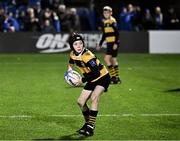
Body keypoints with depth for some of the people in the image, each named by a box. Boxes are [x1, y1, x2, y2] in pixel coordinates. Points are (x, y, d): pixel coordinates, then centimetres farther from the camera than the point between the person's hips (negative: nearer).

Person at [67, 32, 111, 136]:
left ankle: (91, 127, -27)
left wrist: (82, 80, -26)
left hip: (103, 78, -9)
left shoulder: (87, 56, -29)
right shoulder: (73, 55, -4)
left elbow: (96, 73, -33)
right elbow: (71, 63, 23)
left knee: (94, 97, -30)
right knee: (81, 102, 7)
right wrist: (69, 70, 3)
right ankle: (88, 123, 29)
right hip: (92, 80, 9)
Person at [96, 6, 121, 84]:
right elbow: (104, 35, 22)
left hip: (113, 43, -9)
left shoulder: (112, 21, -10)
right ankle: (117, 78, 16)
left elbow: (117, 33, -15)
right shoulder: (105, 22, 15)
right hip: (109, 43, 9)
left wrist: (116, 43, -22)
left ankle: (113, 77, -9)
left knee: (107, 59, -14)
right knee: (113, 60, 11)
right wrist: (100, 44, 22)